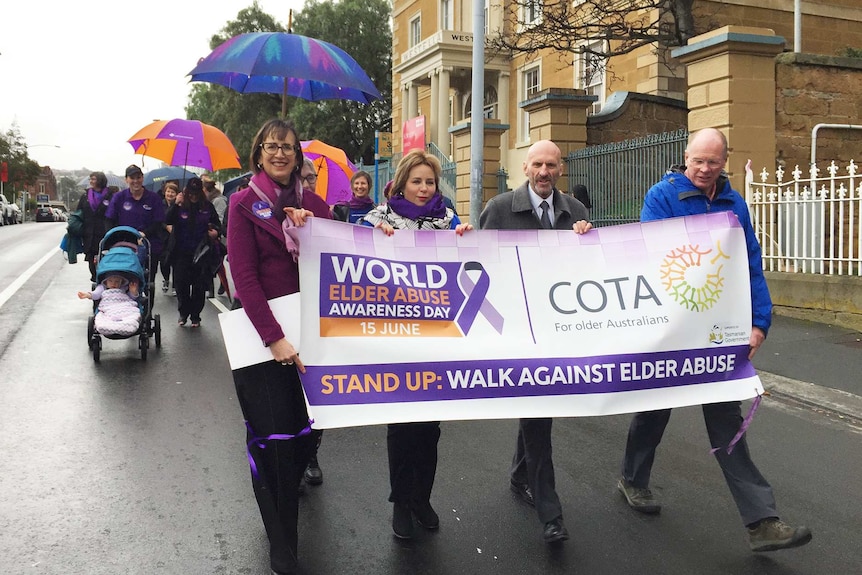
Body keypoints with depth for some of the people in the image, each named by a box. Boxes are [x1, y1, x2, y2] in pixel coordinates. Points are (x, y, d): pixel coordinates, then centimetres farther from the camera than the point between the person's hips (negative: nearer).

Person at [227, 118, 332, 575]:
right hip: (262, 332, -4)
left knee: (307, 425, 8)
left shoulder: (314, 204, 9)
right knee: (273, 435, -1)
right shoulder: (244, 204, -4)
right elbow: (244, 276, -12)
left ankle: (289, 487, 39)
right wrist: (273, 337, -20)